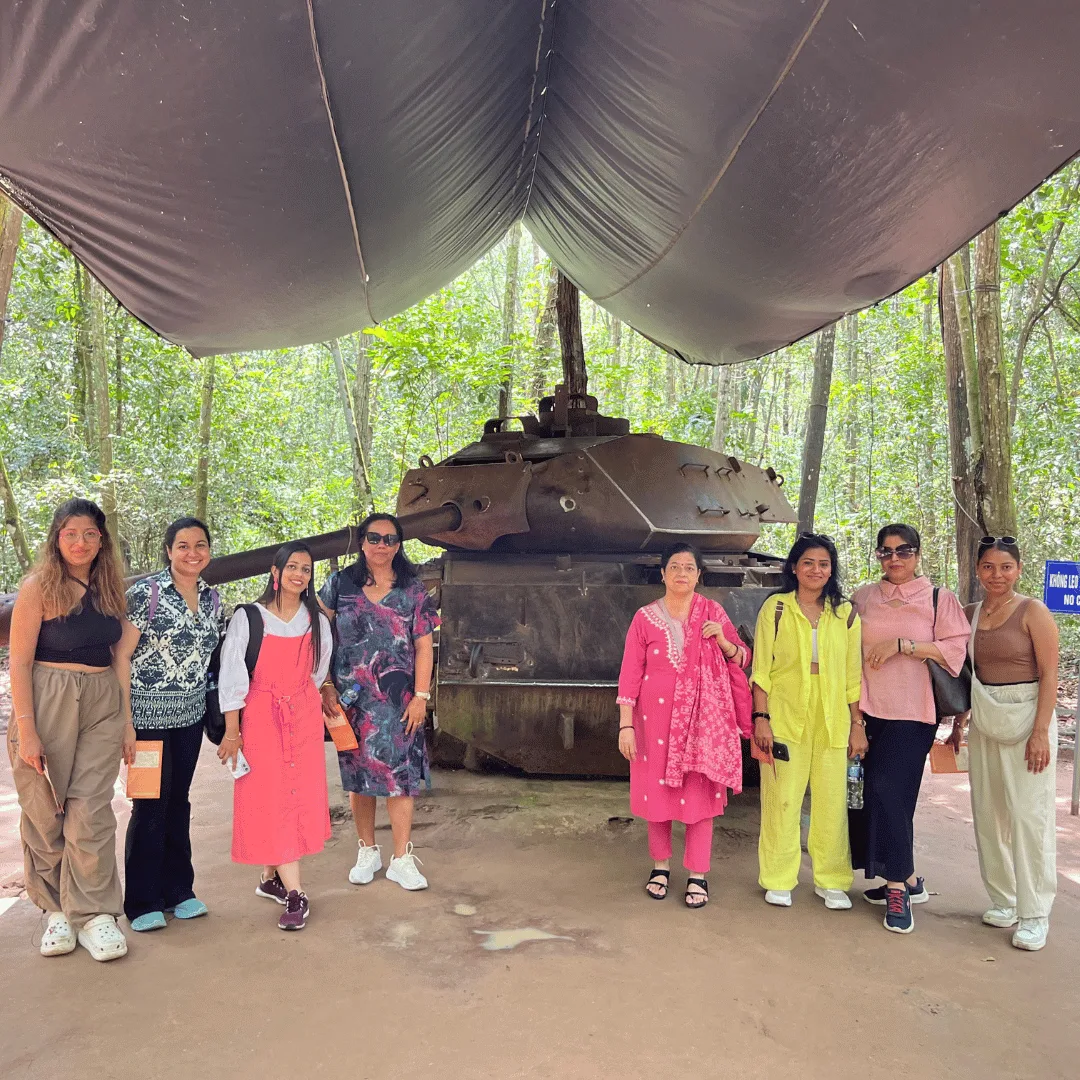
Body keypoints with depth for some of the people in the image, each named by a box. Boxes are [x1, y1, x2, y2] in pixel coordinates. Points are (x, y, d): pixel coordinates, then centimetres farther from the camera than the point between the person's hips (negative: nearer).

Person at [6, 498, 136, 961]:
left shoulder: (110, 589, 10)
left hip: (103, 706, 3)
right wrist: (25, 729, -12)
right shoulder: (39, 587, -3)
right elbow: (20, 662, -6)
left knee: (91, 811, 0)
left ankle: (92, 914, 9)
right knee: (45, 811, 5)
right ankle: (56, 909, 21)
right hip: (47, 703, -3)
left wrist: (127, 721, 10)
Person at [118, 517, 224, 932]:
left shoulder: (212, 598, 6)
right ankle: (142, 903, 17)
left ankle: (177, 891, 27)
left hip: (190, 713, 5)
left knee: (178, 800, 14)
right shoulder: (146, 592, -11)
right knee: (150, 805, 1)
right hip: (149, 712, -5)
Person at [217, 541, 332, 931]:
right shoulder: (247, 619, -5)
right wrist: (232, 730, -9)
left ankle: (271, 877, 19)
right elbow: (231, 676, -6)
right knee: (270, 798, -5)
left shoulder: (318, 621, 5)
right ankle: (295, 895, -3)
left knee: (301, 795, 2)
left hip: (304, 715, 4)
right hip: (259, 716, -3)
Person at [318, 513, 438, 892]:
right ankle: (368, 852, 24)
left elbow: (424, 648, 2)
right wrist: (326, 687, -3)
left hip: (398, 700, 0)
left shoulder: (412, 590, 4)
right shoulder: (340, 584, 4)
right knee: (358, 775, 7)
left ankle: (402, 859, 8)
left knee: (400, 774, -3)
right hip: (351, 699, 1)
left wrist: (421, 696, -4)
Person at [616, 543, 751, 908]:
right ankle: (660, 866, 25)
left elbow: (743, 659, 7)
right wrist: (626, 724, -8)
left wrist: (722, 639, -13)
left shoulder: (712, 612, 3)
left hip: (702, 717, 0)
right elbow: (630, 673, -3)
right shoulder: (645, 618, -1)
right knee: (657, 789, 7)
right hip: (656, 717, 0)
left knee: (699, 792, 2)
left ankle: (698, 875, 13)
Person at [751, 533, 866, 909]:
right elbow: (761, 669, -1)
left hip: (832, 722, 2)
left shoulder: (845, 614, 8)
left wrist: (858, 724, 7)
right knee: (782, 800, 2)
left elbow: (853, 675, 10)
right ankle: (778, 880, 17)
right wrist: (761, 718, -8)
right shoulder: (776, 608, 1)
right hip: (785, 718, -2)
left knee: (832, 801, 6)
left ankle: (831, 881, 22)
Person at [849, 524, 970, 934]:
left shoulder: (939, 599, 2)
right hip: (867, 710, 4)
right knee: (867, 792, 4)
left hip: (912, 712, -4)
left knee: (888, 791, -11)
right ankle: (906, 880, 21)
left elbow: (956, 648, -7)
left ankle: (897, 887, 3)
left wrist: (902, 644, -16)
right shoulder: (862, 597, 11)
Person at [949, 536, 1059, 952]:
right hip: (984, 722, 5)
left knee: (1029, 815, -4)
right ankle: (1003, 900, 23)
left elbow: (1049, 675, -10)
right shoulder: (971, 614, 9)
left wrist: (1041, 731, -16)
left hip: (1026, 719, -5)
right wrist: (958, 723, 13)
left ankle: (1035, 914, 7)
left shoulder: (1033, 612, -6)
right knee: (988, 813, 8)